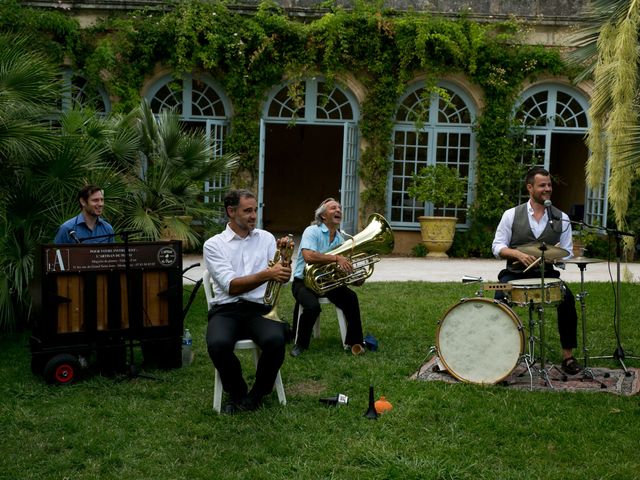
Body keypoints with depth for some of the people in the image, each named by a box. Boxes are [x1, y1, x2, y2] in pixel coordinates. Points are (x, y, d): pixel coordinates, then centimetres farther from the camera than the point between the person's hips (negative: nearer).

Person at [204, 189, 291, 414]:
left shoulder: (266, 238, 13)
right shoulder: (213, 244, 3)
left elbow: (283, 278, 5)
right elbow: (231, 286, -11)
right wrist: (267, 274, -24)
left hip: (260, 308, 2)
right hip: (226, 310, -1)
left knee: (275, 341, -32)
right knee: (218, 345, -34)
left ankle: (257, 394, -2)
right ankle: (237, 392, -2)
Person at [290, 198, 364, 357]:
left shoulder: (340, 238, 9)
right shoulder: (312, 231, -13)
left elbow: (343, 265, 10)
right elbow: (309, 256, -30)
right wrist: (336, 258, -29)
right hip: (304, 281, -6)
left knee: (350, 298, -15)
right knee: (313, 306, -32)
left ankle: (353, 342, 1)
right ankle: (299, 344, -7)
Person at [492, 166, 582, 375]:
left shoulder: (561, 219, 9)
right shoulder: (511, 215, 5)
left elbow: (567, 254, 8)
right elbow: (497, 247, 2)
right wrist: (519, 254, -17)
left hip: (546, 274, 1)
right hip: (515, 273, -1)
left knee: (567, 299, -26)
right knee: (500, 298, -31)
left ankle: (568, 355, -12)